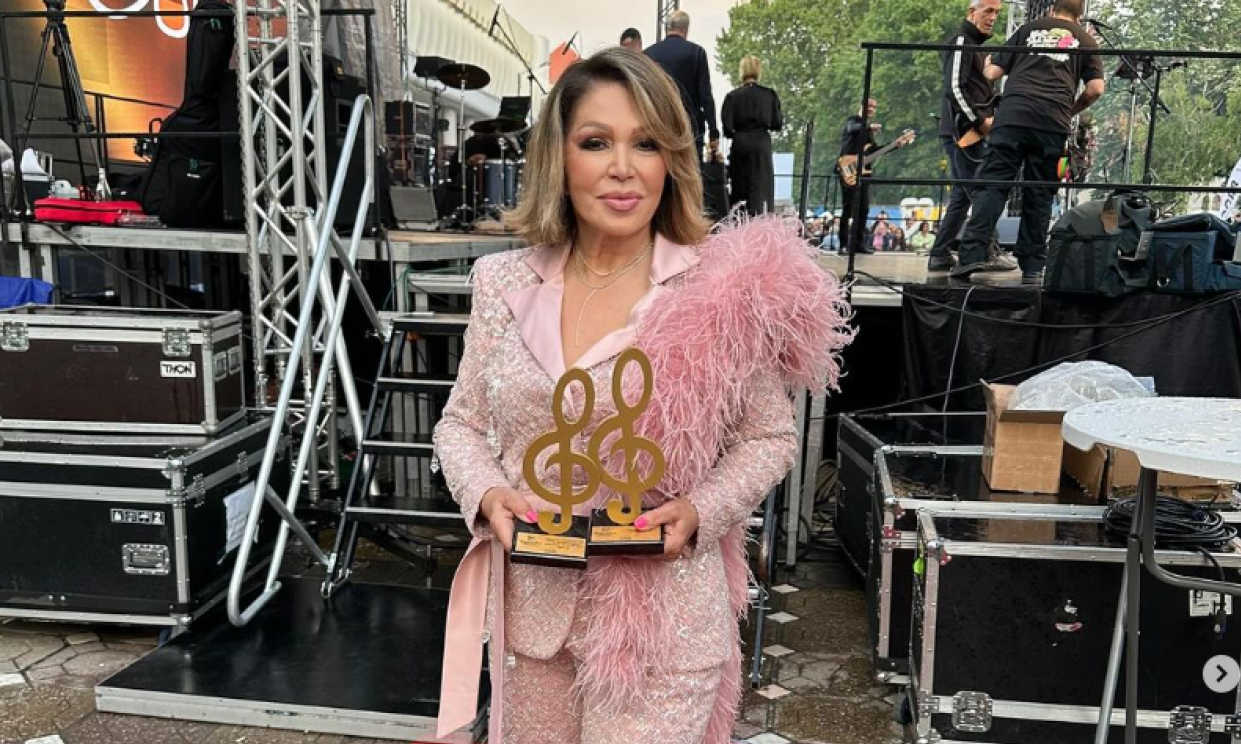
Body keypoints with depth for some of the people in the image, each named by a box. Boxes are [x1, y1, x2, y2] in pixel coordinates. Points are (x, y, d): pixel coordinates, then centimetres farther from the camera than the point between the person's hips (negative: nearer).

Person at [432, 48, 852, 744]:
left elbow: (770, 437, -1)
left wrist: (700, 513, -17)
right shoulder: (505, 285, -1)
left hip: (663, 617, -3)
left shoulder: (723, 291, -11)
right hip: (530, 605, 4)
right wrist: (487, 494, -12)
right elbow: (462, 422, 8)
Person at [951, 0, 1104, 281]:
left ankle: (973, 254, -18)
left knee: (992, 184, -4)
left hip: (1012, 115, 0)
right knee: (1038, 196, 5)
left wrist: (985, 67, 39)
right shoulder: (1085, 40, 20)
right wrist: (1071, 111, 24)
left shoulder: (1029, 28, 22)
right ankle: (1032, 267, 5)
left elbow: (993, 73, 17)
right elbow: (1096, 88, 8)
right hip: (1053, 123, 0)